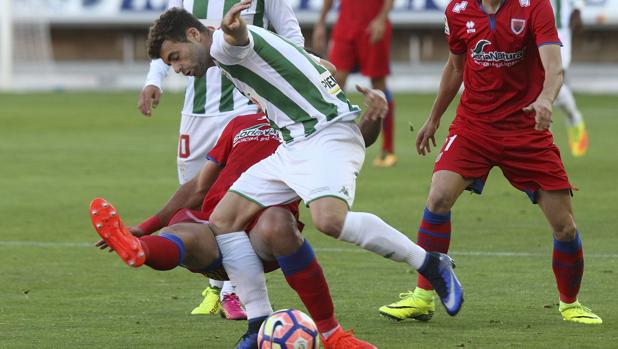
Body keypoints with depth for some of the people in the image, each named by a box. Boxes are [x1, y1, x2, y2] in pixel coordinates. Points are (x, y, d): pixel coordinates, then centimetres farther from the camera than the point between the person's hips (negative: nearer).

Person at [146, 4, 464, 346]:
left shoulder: (224, 45, -9)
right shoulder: (234, 51, 22)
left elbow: (237, 37, -37)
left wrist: (230, 29, -62)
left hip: (327, 134, -11)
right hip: (292, 147, 11)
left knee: (329, 219, -34)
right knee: (222, 220, 1)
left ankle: (431, 264, -17)